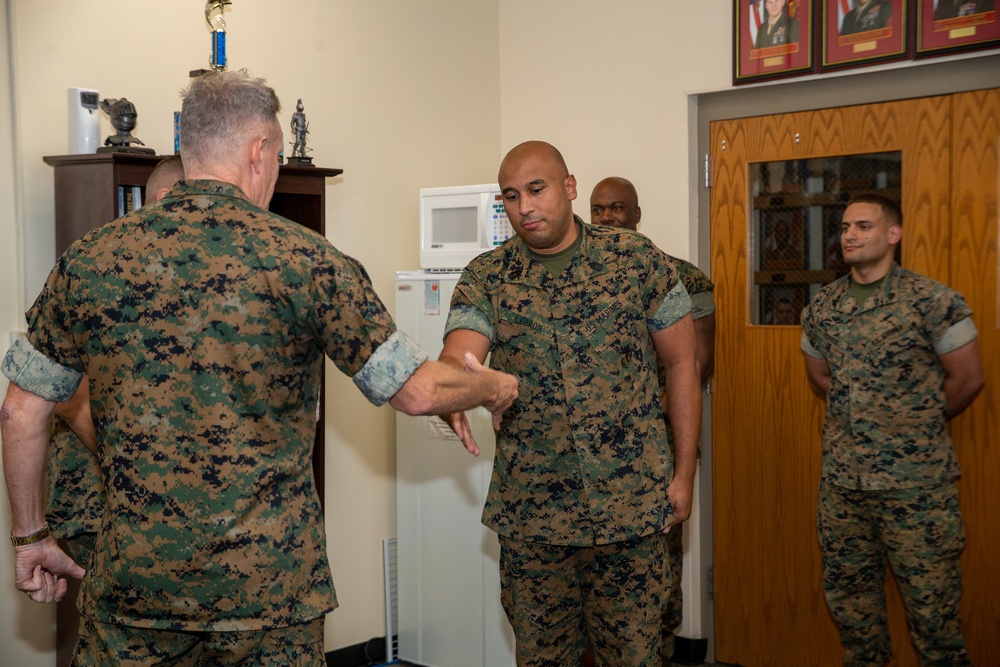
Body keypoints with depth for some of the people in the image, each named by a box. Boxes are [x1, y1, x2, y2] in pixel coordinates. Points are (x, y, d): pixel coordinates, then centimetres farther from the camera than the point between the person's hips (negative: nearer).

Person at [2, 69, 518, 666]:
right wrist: (494, 388, 14)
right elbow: (416, 392, -6)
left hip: (133, 578, 3)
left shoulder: (90, 259, -1)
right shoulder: (305, 261, -9)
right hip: (270, 587, -2)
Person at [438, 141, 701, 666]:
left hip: (630, 504, -1)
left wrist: (683, 474, 1)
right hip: (531, 510, 1)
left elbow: (681, 365, 3)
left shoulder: (640, 262, -2)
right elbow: (455, 359, -15)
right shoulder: (485, 278, 0)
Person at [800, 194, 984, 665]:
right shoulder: (822, 306, 6)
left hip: (916, 484, -5)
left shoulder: (932, 300, -9)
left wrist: (918, 425, 7)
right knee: (848, 596, 15)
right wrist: (862, 412, 12)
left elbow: (967, 379, -4)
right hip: (841, 481, 5)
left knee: (931, 605, 3)